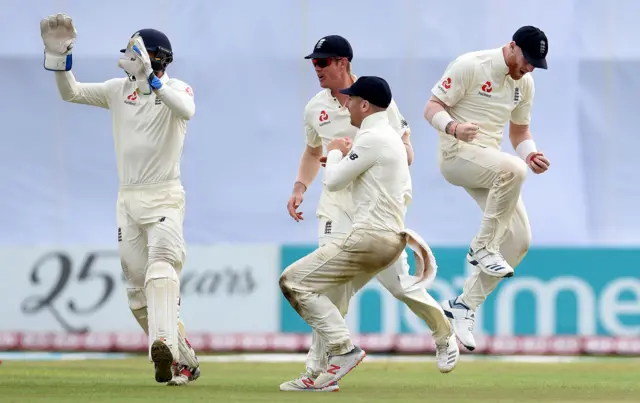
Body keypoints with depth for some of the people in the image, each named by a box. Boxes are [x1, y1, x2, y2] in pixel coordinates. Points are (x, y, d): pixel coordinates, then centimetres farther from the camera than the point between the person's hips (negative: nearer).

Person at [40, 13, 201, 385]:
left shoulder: (176, 89, -6)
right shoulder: (120, 91, 9)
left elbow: (187, 110, -29)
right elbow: (71, 92, 3)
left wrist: (150, 80, -40)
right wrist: (59, 56, -13)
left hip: (165, 197, -6)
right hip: (127, 200, 6)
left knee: (161, 267, -29)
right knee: (138, 292, 4)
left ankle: (164, 346, -48)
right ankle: (185, 361, 16)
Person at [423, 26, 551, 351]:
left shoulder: (525, 83, 10)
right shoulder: (470, 66, -12)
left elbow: (519, 132, 20)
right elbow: (431, 108, -12)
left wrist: (531, 155, -3)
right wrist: (454, 127, -34)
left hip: (489, 163, 8)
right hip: (457, 154, -8)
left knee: (518, 239, -3)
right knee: (512, 169, -36)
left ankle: (463, 306, 7)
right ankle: (482, 248, -21)